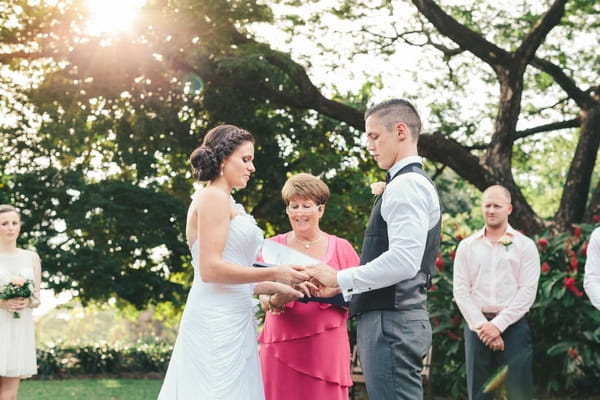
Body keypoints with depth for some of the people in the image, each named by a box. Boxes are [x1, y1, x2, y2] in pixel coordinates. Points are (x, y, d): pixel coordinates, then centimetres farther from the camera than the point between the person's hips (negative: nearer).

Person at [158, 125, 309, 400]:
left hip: (229, 321, 9)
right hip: (217, 322, -9)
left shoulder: (221, 200, 22)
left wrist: (274, 288, 17)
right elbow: (210, 269, -17)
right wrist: (273, 274, -13)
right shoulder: (214, 197, -7)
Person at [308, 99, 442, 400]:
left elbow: (404, 260, -23)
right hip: (395, 319, 10)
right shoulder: (414, 183, 20)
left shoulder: (406, 185, -11)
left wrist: (340, 279, -14)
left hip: (391, 321, -10)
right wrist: (342, 288, 17)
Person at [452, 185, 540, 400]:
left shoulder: (525, 245, 3)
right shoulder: (467, 246, 9)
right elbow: (460, 290, 3)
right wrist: (481, 325, -9)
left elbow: (528, 292, -4)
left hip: (512, 326, -2)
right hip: (477, 326, 2)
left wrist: (498, 325, -12)